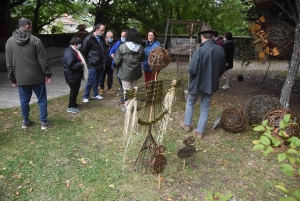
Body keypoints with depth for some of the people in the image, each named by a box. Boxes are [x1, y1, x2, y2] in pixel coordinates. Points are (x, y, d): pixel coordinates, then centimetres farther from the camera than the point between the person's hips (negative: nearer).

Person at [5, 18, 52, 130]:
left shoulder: (10, 41, 3)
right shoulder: (35, 40, -10)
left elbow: (9, 63, 6)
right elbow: (42, 60, -10)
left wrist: (12, 78, 13)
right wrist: (47, 74, -2)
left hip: (21, 78, 4)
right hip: (37, 76, -3)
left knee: (24, 100, 15)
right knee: (42, 99, 7)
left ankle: (25, 121, 26)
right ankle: (44, 122, 11)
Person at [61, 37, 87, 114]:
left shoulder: (74, 51, 11)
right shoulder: (69, 53, -23)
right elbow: (71, 65, -29)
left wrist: (82, 63, 7)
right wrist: (81, 64, -21)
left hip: (76, 75, 10)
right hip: (72, 76, -10)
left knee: (76, 90, 20)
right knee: (74, 91, -2)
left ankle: (73, 103, 35)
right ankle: (70, 107, 9)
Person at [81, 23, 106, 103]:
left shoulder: (101, 38, 7)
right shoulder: (89, 39, -13)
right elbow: (84, 51, -8)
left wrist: (103, 62, 11)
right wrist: (88, 61, -5)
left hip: (100, 64, 6)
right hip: (92, 64, -6)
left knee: (97, 80, 15)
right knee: (91, 81, -2)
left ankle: (95, 94, 30)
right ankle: (85, 96, 11)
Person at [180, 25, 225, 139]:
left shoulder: (199, 50, -23)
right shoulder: (220, 50, -6)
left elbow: (192, 70, -22)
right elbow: (222, 69, 4)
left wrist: (192, 73, 0)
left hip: (198, 83, -4)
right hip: (211, 84, 4)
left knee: (190, 103, 21)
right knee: (205, 108, 14)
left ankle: (187, 124, 34)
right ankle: (200, 131, 23)